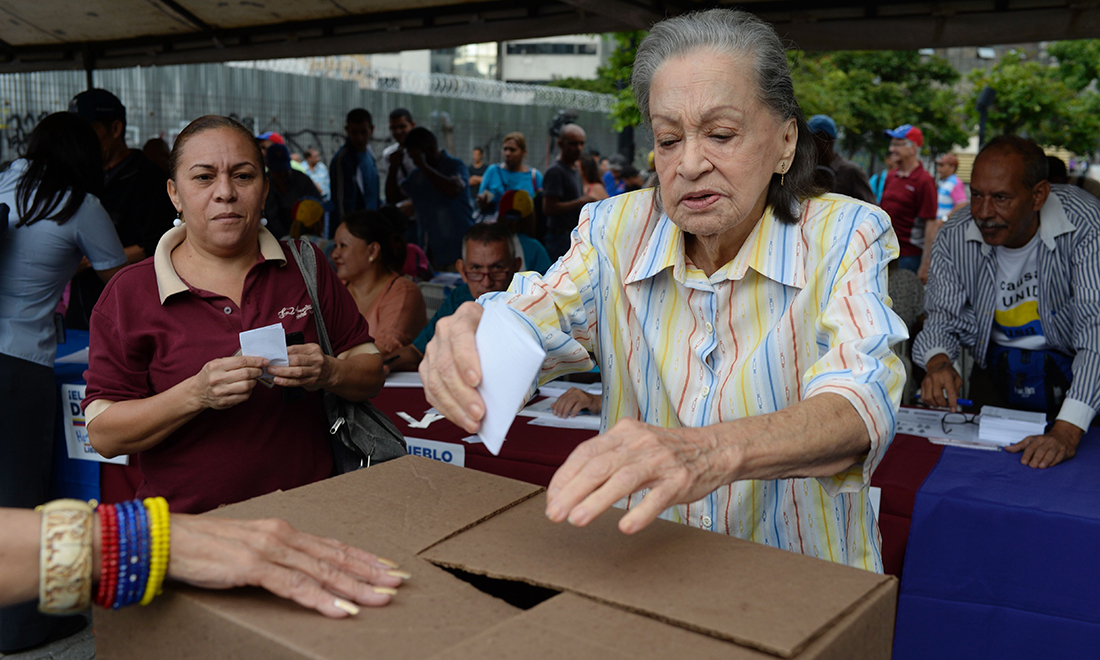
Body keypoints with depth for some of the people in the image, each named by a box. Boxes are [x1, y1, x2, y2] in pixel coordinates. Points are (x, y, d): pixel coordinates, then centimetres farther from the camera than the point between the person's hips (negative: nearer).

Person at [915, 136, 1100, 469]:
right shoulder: (955, 236, -11)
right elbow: (943, 317, -3)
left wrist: (1067, 430, -40)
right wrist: (938, 362, -29)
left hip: (1071, 367, -2)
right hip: (996, 368, 2)